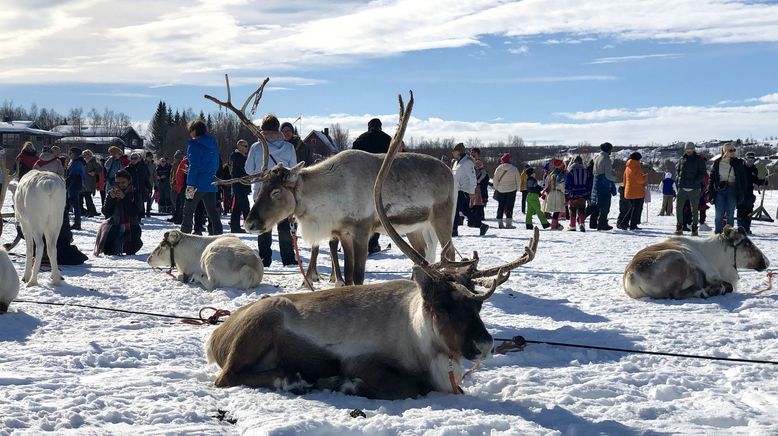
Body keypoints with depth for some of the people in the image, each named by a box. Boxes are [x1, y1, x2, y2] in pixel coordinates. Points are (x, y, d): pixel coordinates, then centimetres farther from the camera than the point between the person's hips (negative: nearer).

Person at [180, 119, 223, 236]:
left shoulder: (194, 145, -10)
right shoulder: (213, 144, 11)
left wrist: (190, 186, -17)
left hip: (198, 184, -6)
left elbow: (193, 167, -17)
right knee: (212, 213, 8)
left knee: (188, 212, 5)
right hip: (211, 185, 6)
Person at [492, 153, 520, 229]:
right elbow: (518, 180, -1)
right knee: (509, 207, 0)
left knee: (500, 207, 9)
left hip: (501, 190, 2)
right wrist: (517, 188, 13)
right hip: (511, 190, -2)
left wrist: (496, 188, 14)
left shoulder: (498, 169, -4)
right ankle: (508, 223, -5)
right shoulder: (514, 168, -6)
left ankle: (500, 223, 9)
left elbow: (495, 180, 0)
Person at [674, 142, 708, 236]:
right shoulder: (682, 159, 11)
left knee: (694, 209, 4)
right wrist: (678, 178, 7)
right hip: (682, 188, 3)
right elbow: (677, 169, 23)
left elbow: (703, 173, -3)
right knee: (678, 208, -3)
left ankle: (694, 229, 11)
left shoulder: (699, 159, 1)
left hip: (694, 188, -3)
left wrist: (696, 181, -16)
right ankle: (679, 227, 5)